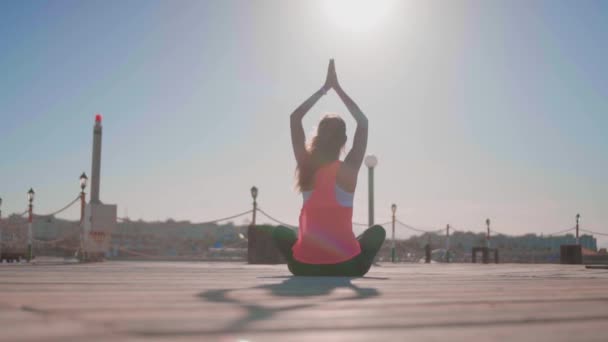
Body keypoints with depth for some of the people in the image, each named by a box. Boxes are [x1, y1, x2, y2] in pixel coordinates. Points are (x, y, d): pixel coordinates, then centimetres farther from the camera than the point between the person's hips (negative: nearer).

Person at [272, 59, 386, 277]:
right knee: (377, 231, 28)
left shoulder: (306, 167, -1)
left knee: (280, 232, 32)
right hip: (347, 266, -1)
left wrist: (324, 88, 13)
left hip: (304, 266, 1)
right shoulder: (349, 170, -5)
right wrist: (337, 88, 12)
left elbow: (295, 118, 10)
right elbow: (363, 122, 8)